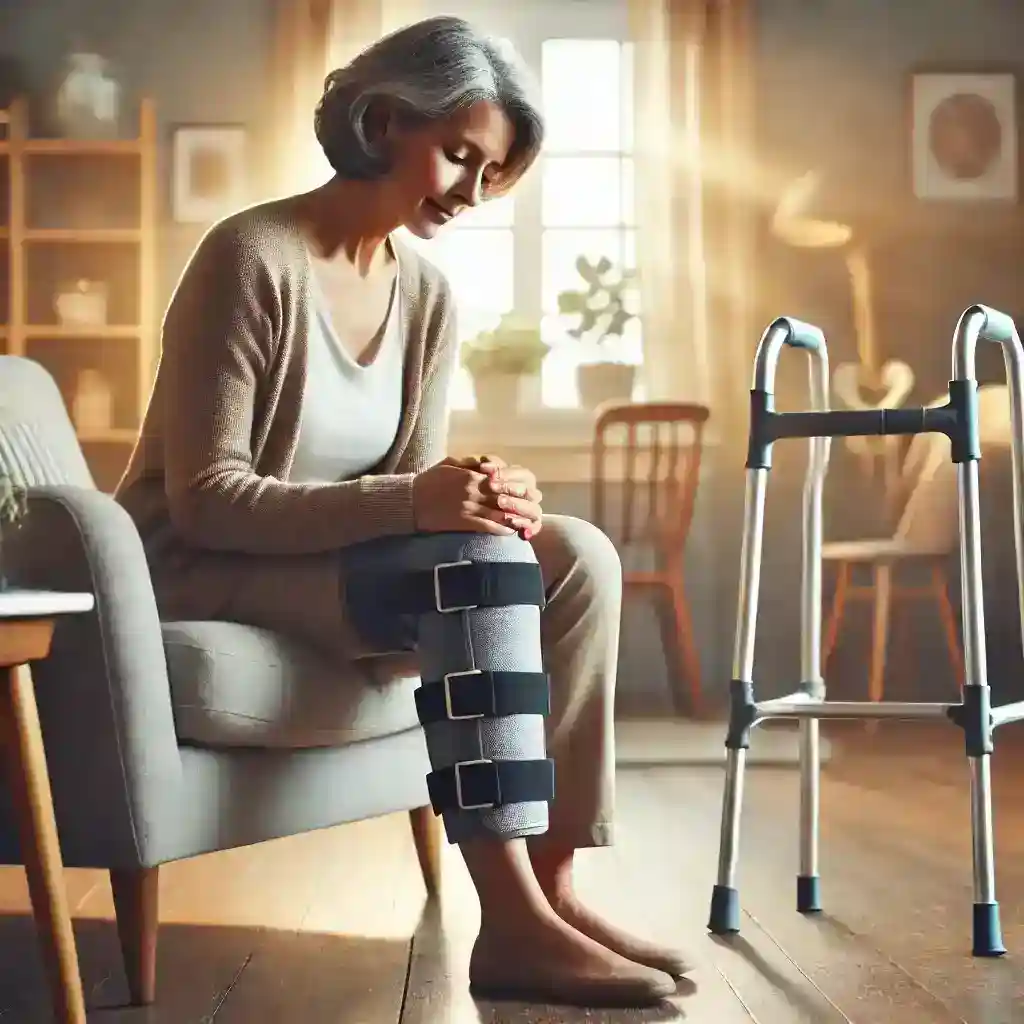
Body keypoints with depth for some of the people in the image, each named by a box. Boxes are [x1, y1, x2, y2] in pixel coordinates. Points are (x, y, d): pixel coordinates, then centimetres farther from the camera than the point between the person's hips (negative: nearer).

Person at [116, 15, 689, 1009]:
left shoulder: (427, 295, 4)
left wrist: (485, 498, -21)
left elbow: (412, 487, 3)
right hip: (201, 566, -7)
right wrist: (411, 501, -33)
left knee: (579, 558, -13)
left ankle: (547, 886, -15)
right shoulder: (252, 256, -19)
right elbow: (203, 498, -22)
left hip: (334, 555, 7)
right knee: (483, 564, -30)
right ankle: (513, 924, -28)